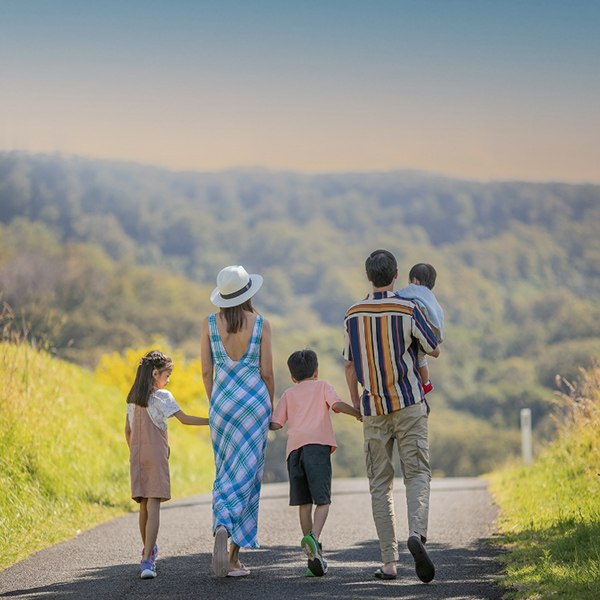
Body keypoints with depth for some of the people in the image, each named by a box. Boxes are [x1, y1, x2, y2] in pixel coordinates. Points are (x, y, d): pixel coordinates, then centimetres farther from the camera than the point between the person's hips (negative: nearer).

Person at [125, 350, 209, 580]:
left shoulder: (133, 397, 11)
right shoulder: (162, 396, -6)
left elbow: (128, 430, 15)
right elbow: (184, 418, -10)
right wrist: (211, 420, -6)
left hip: (137, 454, 6)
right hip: (156, 455, -6)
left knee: (143, 505, 16)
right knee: (153, 506, -10)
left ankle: (148, 550, 32)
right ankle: (147, 560, -20)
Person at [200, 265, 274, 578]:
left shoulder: (209, 323, 0)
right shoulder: (261, 324, -6)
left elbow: (206, 371, 2)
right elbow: (267, 372, -4)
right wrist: (270, 406, 10)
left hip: (222, 400, 2)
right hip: (255, 399, -2)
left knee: (226, 472, 17)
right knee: (245, 476, -1)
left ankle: (222, 528, 0)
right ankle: (234, 556, -11)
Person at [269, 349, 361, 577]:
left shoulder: (288, 394, 25)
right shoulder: (322, 386, 20)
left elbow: (276, 423, 15)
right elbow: (337, 404, 1)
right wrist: (358, 413, 9)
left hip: (294, 446, 3)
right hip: (318, 443, -3)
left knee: (304, 503, 5)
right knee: (322, 500, -7)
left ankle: (314, 557, 2)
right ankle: (314, 537, -33)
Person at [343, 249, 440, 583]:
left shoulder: (353, 315, 2)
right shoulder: (408, 310, -7)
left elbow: (350, 365, 9)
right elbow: (435, 351, 5)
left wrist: (355, 402, 22)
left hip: (374, 407, 2)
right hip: (408, 403, -2)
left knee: (380, 484, 6)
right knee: (417, 474, -1)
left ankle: (389, 561, 1)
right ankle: (417, 533, -28)